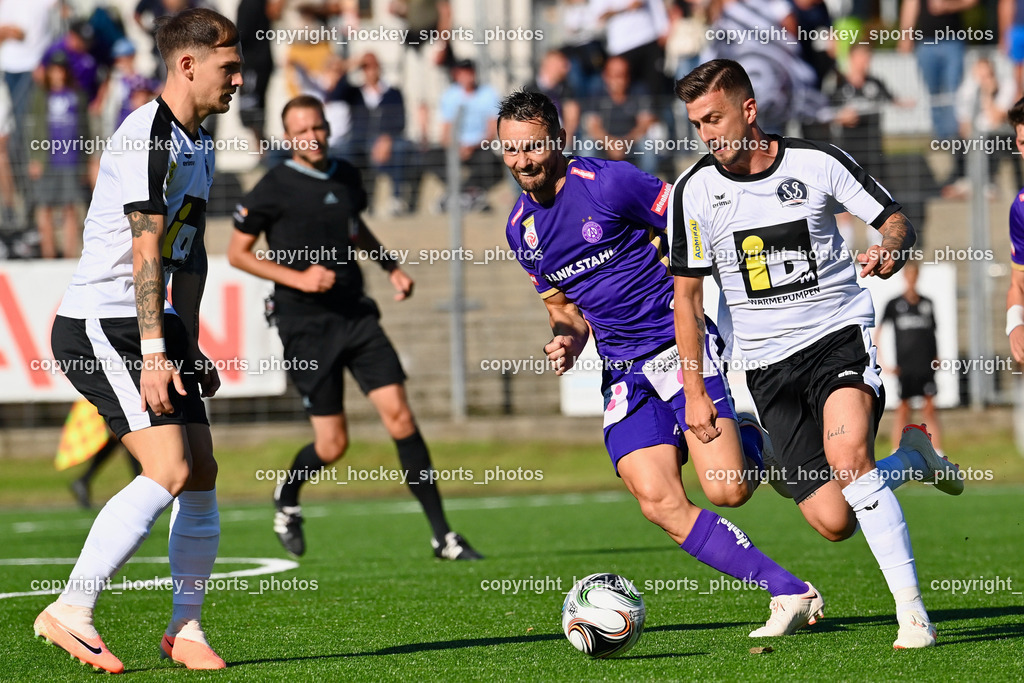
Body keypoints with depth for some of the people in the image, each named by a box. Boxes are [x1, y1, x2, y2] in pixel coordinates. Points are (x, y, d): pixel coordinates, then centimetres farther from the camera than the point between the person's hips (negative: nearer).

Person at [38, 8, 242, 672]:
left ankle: (186, 629, 14)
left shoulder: (199, 143, 16)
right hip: (98, 325, -10)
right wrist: (153, 354, -26)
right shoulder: (148, 136, -16)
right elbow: (146, 250, -22)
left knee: (202, 471, 5)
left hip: (153, 326, 10)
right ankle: (72, 613, -14)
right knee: (169, 470, -18)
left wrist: (189, 346, 22)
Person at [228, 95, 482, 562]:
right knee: (332, 444, -3)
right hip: (305, 325, -4)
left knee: (398, 413, -9)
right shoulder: (274, 189, -7)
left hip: (355, 313, 4)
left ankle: (441, 534, -7)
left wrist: (391, 267, 15)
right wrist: (296, 277, -13)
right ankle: (287, 498, 31)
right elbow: (237, 253, -2)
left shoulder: (346, 177, 9)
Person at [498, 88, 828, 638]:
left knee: (725, 489, -21)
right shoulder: (520, 228, 10)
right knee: (658, 502, -15)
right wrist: (566, 339, 2)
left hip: (680, 340, -6)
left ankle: (753, 444, 18)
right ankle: (790, 594, -8)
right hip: (624, 372, 6)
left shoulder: (609, 182, -10)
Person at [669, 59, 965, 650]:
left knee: (847, 454, -30)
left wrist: (891, 250, -18)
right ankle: (913, 456, 23)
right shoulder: (694, 190, 0)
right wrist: (695, 391, 3)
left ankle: (912, 611, -24)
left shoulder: (816, 162, -4)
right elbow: (687, 295, 7)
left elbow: (897, 220, 6)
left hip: (841, 335, -2)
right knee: (832, 521, -9)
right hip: (770, 365, 3)